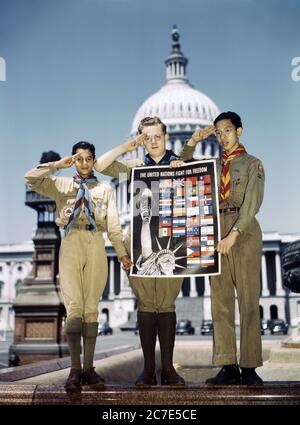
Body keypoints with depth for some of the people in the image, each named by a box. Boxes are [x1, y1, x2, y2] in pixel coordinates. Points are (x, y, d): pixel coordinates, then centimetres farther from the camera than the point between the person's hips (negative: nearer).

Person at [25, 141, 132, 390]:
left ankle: (88, 368, 4)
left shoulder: (105, 189, 17)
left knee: (91, 308, 0)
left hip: (96, 245, 1)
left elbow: (114, 224, 9)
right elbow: (31, 179, 2)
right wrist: (58, 165, 2)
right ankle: (75, 370, -6)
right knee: (74, 307, -9)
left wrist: (122, 252, 1)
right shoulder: (61, 185, 17)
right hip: (71, 243, -1)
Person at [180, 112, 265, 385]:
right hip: (217, 234, 5)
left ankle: (250, 368, -3)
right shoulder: (215, 165, 21)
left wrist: (234, 234, -17)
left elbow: (252, 203, -6)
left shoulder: (252, 164, 6)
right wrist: (193, 142, 11)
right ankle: (228, 367, 3)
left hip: (244, 232, -4)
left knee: (248, 301, -6)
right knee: (220, 302, 0)